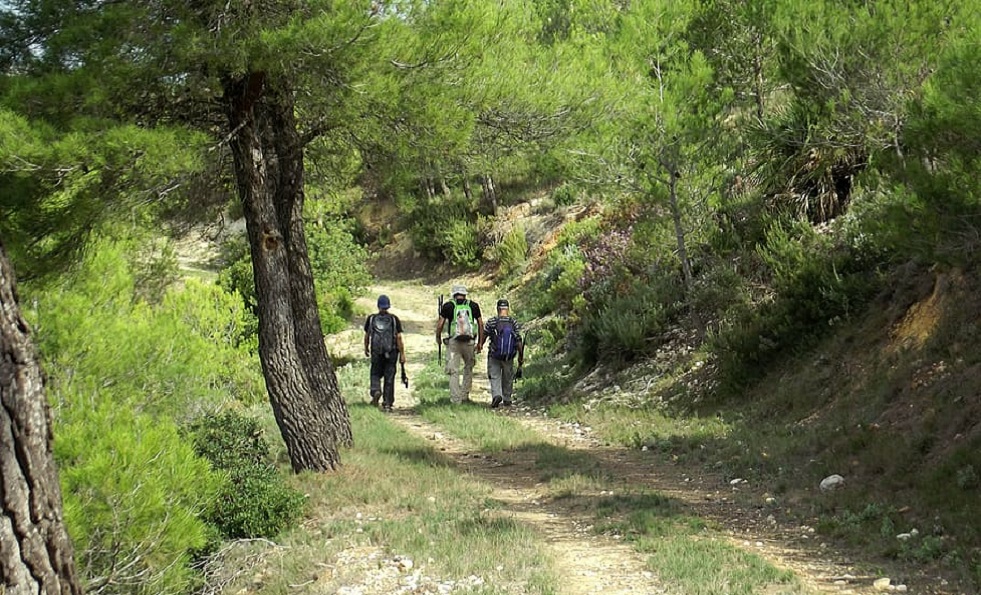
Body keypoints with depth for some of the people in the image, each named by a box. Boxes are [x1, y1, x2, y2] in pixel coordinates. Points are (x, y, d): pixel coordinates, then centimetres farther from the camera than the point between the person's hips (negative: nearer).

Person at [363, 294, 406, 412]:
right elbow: (399, 338, -6)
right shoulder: (394, 319, -3)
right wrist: (402, 354, -2)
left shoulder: (371, 319, 0)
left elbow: (367, 336, 7)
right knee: (389, 378, 6)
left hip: (376, 352, 0)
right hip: (391, 352, 0)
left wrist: (366, 348, 23)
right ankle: (387, 403, 7)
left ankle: (376, 390, -13)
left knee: (375, 374, 16)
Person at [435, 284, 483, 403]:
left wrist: (438, 338, 17)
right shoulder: (473, 305, 6)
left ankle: (456, 399, -1)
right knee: (468, 369, 20)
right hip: (469, 342, 2)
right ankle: (465, 395, 19)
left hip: (453, 342, -2)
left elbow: (440, 324, -1)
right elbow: (481, 324, 6)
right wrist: (480, 343, 12)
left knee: (453, 371, 3)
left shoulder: (448, 306, 0)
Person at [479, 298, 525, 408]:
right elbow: (519, 341, -6)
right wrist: (521, 357, 3)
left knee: (495, 376, 4)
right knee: (508, 378, 18)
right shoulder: (514, 323, -6)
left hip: (494, 356, -2)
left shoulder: (492, 322, -9)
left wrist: (479, 345, 24)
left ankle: (496, 395, -19)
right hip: (509, 357, 2)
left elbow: (484, 334, 4)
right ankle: (506, 399, 26)